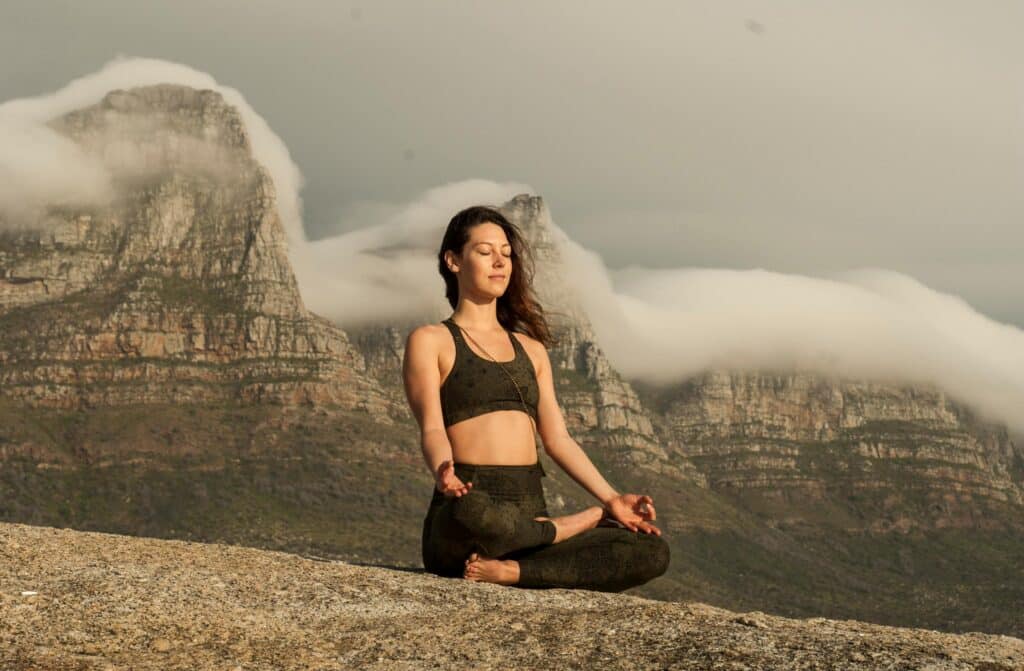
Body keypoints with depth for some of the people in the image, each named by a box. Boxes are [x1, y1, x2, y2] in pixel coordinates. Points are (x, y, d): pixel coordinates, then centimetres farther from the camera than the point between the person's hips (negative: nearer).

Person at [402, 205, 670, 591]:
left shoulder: (531, 349, 25)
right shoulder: (430, 341, 8)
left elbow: (558, 439, 20)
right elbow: (432, 428, -5)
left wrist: (610, 498, 6)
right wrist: (443, 473, -28)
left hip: (529, 516, 5)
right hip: (469, 502, -5)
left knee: (653, 552, -17)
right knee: (473, 515, -44)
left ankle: (509, 571, -23)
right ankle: (577, 523, -15)